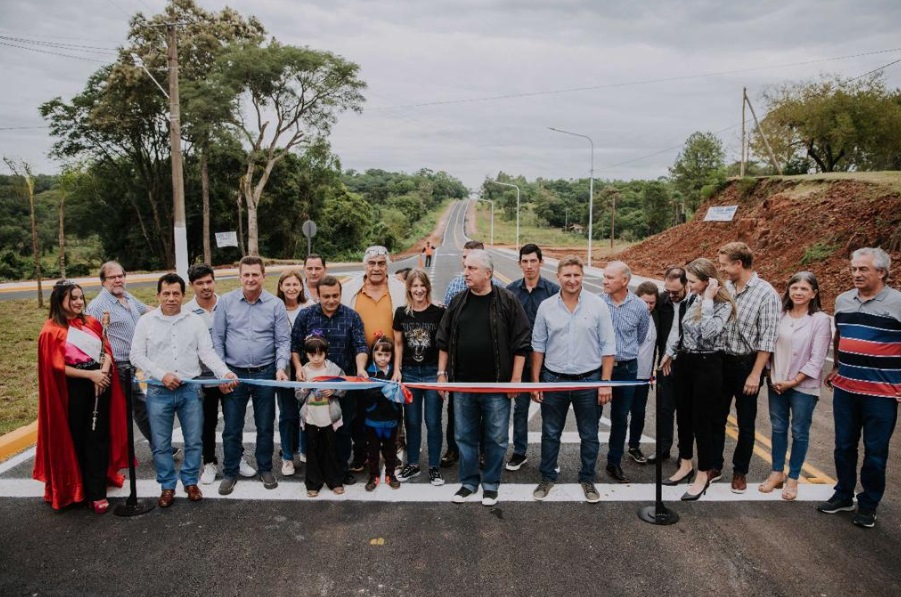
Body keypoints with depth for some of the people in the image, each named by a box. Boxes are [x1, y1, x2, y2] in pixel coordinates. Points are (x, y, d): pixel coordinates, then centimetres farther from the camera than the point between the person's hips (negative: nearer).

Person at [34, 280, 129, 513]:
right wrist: (90, 374, -17)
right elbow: (57, 366, -10)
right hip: (74, 389, -4)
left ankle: (97, 491, 10)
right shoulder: (52, 330, -5)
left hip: (101, 383, 4)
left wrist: (103, 371, -12)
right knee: (77, 438, 7)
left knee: (99, 436, 4)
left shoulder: (92, 323, 10)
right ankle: (79, 488, 21)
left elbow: (106, 349, 7)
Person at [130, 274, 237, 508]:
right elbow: (136, 356, -2)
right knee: (161, 444, 8)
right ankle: (167, 486, 25)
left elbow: (207, 353, -2)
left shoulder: (195, 321, 2)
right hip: (158, 392, -1)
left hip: (190, 390, 1)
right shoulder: (146, 322, 0)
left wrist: (225, 372, -19)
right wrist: (162, 375, -14)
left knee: (194, 441, 9)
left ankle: (191, 482, 27)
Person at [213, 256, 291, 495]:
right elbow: (217, 339, 2)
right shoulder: (226, 301, 0)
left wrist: (281, 367, -15)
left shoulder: (276, 304, -1)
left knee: (265, 426, 11)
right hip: (234, 374, 0)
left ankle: (265, 469, 28)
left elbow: (283, 340, 0)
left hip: (265, 374, 0)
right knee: (232, 428, 8)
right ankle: (230, 473, 24)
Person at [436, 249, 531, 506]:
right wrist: (442, 373, 8)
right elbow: (443, 340, 12)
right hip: (462, 384, 4)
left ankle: (491, 484, 25)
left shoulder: (507, 301, -6)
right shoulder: (458, 302, 6)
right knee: (465, 437, 13)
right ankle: (468, 481, 29)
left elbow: (520, 343, -6)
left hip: (497, 385, -3)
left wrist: (516, 379, -8)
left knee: (496, 438, 8)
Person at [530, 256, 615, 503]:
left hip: (588, 380, -1)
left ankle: (587, 479, 28)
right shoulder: (546, 307, 0)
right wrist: (535, 381, 3)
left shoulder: (597, 305, -5)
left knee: (589, 436, 11)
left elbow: (607, 346, -2)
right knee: (550, 433, 12)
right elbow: (538, 346, 6)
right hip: (553, 380, 1)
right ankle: (547, 477, 28)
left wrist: (605, 382, -6)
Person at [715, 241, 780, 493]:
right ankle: (714, 466, 28)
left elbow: (767, 339, -14)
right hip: (721, 361, 4)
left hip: (747, 364, -4)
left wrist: (756, 373, -14)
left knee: (745, 423, 11)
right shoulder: (724, 287, 0)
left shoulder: (765, 293, -14)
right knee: (716, 417, 12)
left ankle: (740, 472, 27)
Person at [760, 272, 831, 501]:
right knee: (778, 428, 12)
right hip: (776, 384, 4)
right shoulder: (780, 315, 1)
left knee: (799, 432, 8)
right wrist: (772, 377, -4)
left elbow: (817, 359, -11)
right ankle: (777, 472, 25)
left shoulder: (820, 320, -10)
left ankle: (792, 478, 21)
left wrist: (794, 381, -12)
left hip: (804, 387, -3)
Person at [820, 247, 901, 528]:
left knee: (875, 452, 7)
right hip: (844, 389, 5)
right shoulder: (843, 300, 6)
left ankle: (868, 505, 23)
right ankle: (843, 495, 30)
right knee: (844, 446, 14)